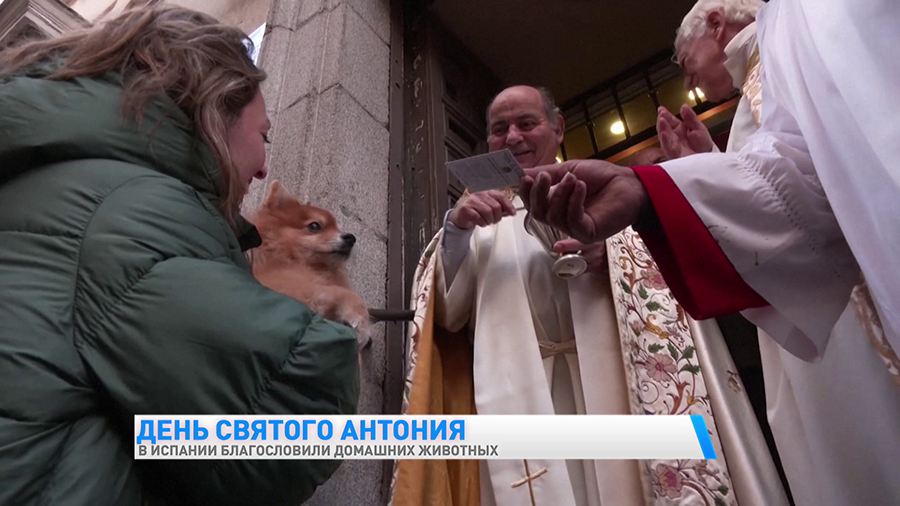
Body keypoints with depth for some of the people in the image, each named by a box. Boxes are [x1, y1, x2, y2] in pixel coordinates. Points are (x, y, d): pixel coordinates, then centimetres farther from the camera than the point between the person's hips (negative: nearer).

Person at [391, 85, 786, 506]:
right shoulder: (479, 218, 13)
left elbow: (662, 274, 7)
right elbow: (446, 312, 1)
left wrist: (610, 256, -13)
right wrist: (455, 230, -14)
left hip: (617, 383, 1)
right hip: (522, 396, 0)